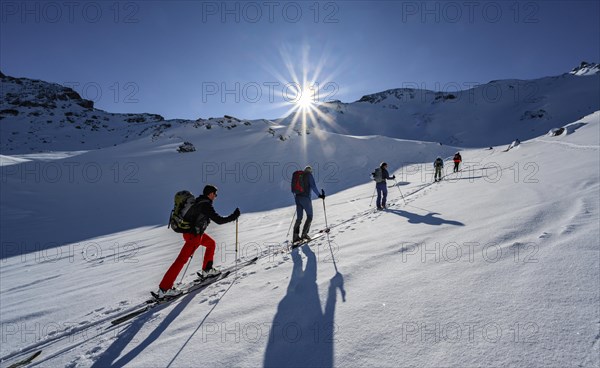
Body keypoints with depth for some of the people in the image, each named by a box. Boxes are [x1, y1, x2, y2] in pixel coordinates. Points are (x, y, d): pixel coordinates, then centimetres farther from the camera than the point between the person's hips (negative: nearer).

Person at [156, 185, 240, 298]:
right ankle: (164, 288, 2)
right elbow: (219, 220, -22)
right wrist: (234, 216, -13)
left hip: (192, 231, 10)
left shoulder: (199, 201, 7)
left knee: (211, 243, 22)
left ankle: (207, 270, 29)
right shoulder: (206, 205, -21)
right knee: (182, 260, -4)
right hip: (193, 235, -10)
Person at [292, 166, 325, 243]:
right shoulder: (309, 175, 1)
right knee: (309, 216, 8)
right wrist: (319, 195, -9)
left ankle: (295, 236, 1)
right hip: (305, 198, -6)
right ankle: (304, 234, -3)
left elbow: (293, 189, 19)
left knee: (299, 218, 11)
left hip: (297, 198, 6)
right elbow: (313, 186, -13)